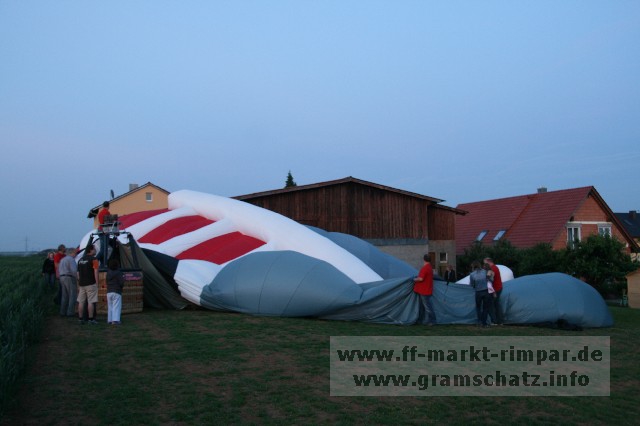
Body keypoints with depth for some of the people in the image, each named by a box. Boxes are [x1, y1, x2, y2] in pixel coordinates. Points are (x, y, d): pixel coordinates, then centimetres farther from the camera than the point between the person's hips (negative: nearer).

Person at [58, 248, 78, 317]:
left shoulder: (62, 260, 20)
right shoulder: (71, 259, -10)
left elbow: (60, 270, 20)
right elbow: (74, 270, -20)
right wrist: (77, 276, -8)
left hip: (62, 278, 9)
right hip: (70, 278, -9)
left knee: (64, 296, 12)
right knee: (72, 296, -5)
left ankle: (63, 312, 12)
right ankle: (70, 312, -8)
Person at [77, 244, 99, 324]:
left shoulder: (80, 260, 16)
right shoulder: (93, 259, -7)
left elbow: (78, 273, 19)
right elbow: (95, 272, -13)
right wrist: (97, 283, -9)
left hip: (81, 284, 7)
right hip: (91, 284, -7)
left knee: (81, 302, 8)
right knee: (91, 302, -5)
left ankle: (80, 318, 11)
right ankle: (91, 319, -5)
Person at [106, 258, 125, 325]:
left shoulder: (108, 273, 8)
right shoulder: (118, 273, -12)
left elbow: (107, 282, 14)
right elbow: (121, 283, -16)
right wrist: (123, 278, 2)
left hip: (109, 292, 6)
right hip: (116, 292, -6)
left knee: (110, 306, 14)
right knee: (116, 307, -6)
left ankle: (110, 320, 17)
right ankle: (115, 320, -14)